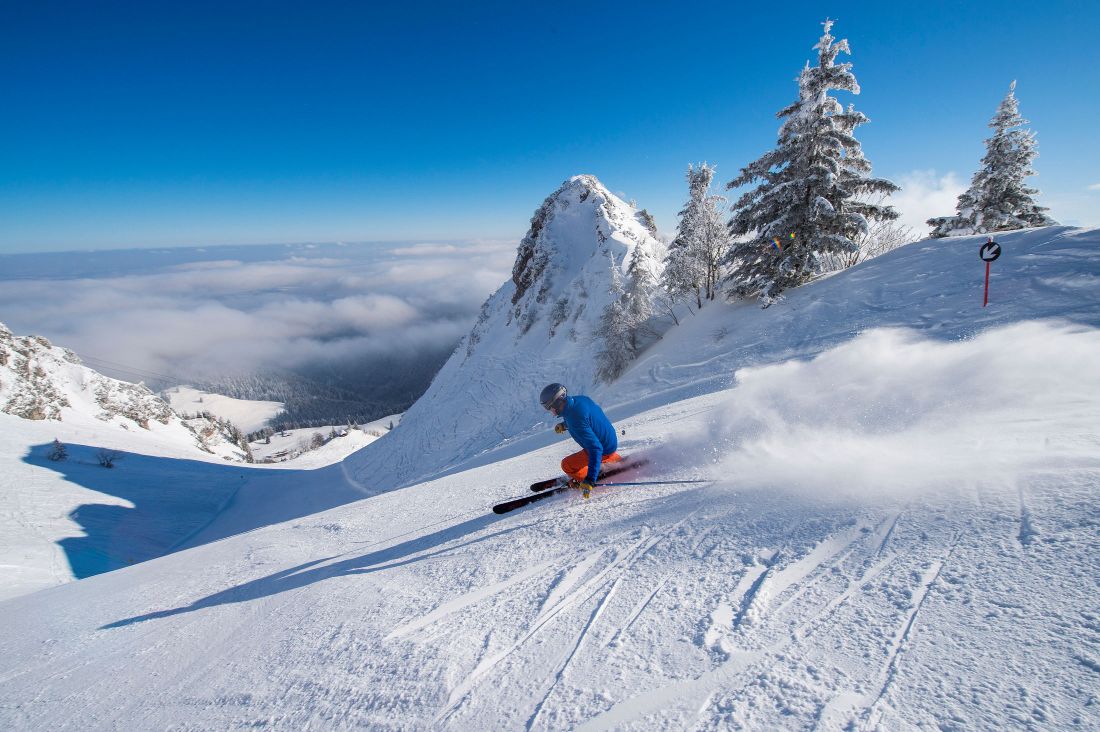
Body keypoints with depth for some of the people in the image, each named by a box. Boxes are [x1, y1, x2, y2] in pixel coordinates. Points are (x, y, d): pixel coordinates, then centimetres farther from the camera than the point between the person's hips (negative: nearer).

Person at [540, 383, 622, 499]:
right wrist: (564, 424, 15)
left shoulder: (576, 421, -37)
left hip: (605, 449, -9)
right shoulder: (579, 399, -11)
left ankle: (583, 480, 11)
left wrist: (590, 480, -43)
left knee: (567, 465, -9)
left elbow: (595, 448, -40)